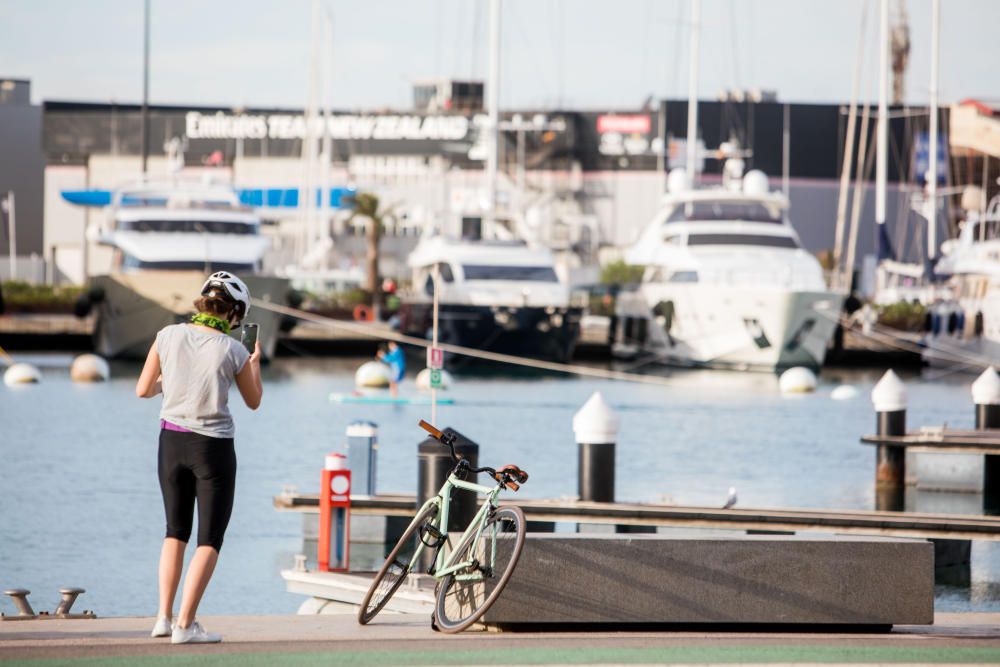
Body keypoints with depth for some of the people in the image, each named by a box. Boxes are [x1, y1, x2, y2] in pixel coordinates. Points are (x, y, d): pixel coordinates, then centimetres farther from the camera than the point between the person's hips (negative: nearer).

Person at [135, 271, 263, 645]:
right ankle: (185, 624, -2)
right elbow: (253, 401, 4)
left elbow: (143, 390, 3)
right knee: (211, 540, 5)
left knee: (176, 531, 20)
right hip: (213, 446, -4)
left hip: (171, 442, 4)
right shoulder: (233, 351, -12)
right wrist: (255, 360, 19)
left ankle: (164, 617, 13)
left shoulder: (168, 336, -5)